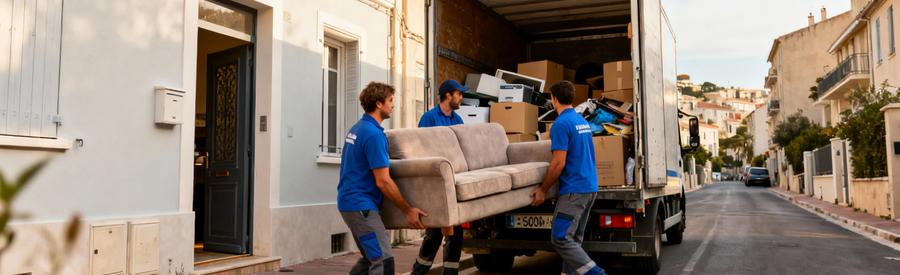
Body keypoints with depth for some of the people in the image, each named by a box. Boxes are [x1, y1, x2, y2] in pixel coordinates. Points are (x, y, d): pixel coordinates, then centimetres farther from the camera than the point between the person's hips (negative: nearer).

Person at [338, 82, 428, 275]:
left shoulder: (357, 128, 13)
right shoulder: (374, 133, -18)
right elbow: (383, 181, -20)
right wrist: (408, 210, -13)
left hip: (349, 201, 10)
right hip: (361, 205, -10)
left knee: (370, 258, 18)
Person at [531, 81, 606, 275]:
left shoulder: (561, 124, -13)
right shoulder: (582, 121, 15)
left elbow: (559, 163, -18)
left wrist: (543, 190, -8)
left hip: (574, 190, -9)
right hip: (590, 187, 9)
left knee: (560, 239, -8)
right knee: (573, 238, 12)